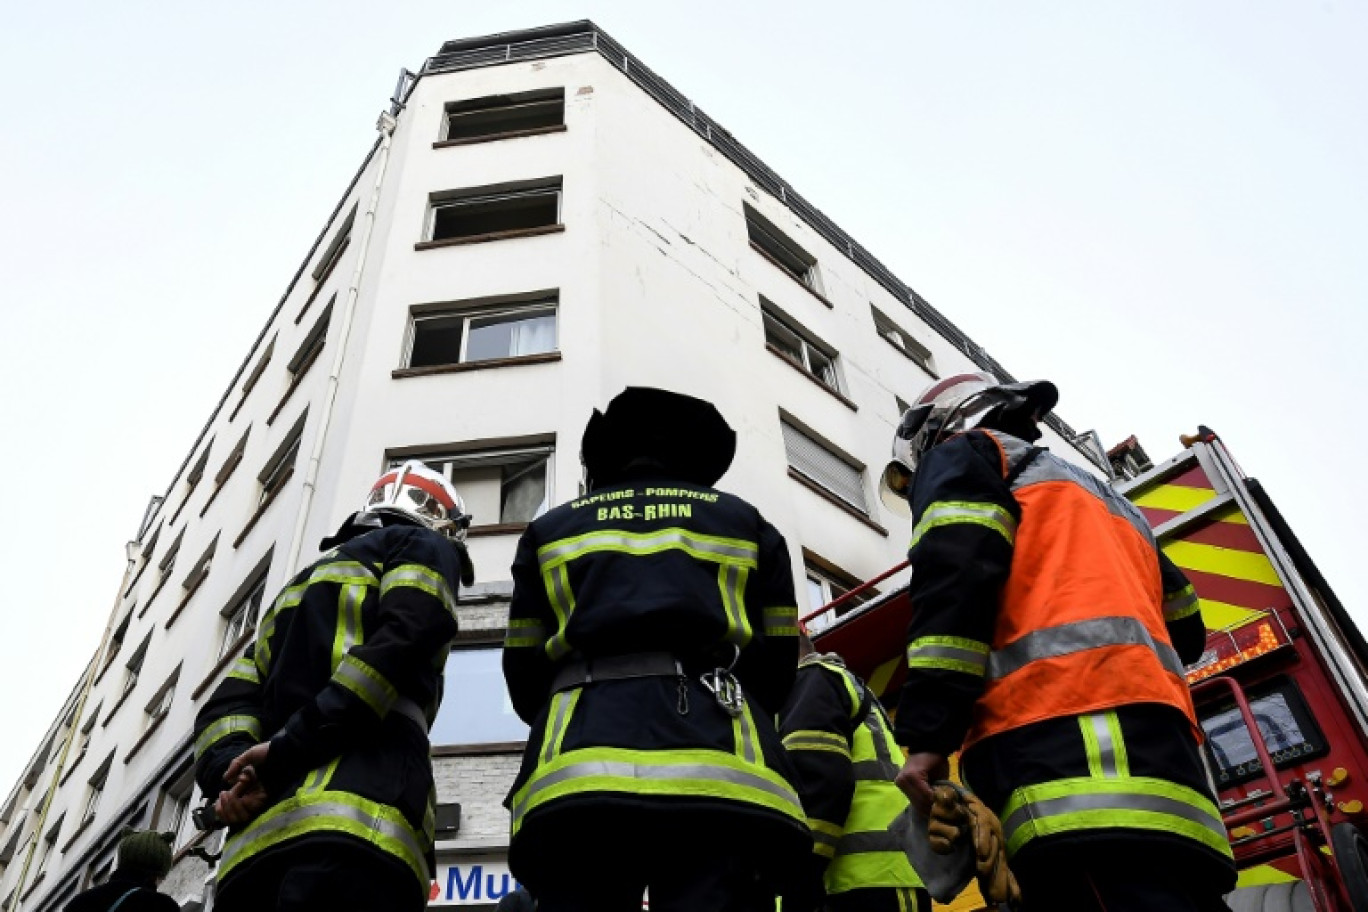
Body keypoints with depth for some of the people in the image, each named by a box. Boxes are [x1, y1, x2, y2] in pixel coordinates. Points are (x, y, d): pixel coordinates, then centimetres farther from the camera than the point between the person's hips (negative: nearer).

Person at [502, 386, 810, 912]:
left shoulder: (550, 530, 25)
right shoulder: (746, 522, 25)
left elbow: (522, 672, 20)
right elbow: (778, 664, 19)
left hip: (574, 773, 1)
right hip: (719, 772, 0)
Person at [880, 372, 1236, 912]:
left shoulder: (960, 455, 15)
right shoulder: (1099, 493, 38)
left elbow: (955, 573, -6)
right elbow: (1184, 627, 34)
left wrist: (927, 734, -12)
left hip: (1061, 737, -8)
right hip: (1155, 745, 8)